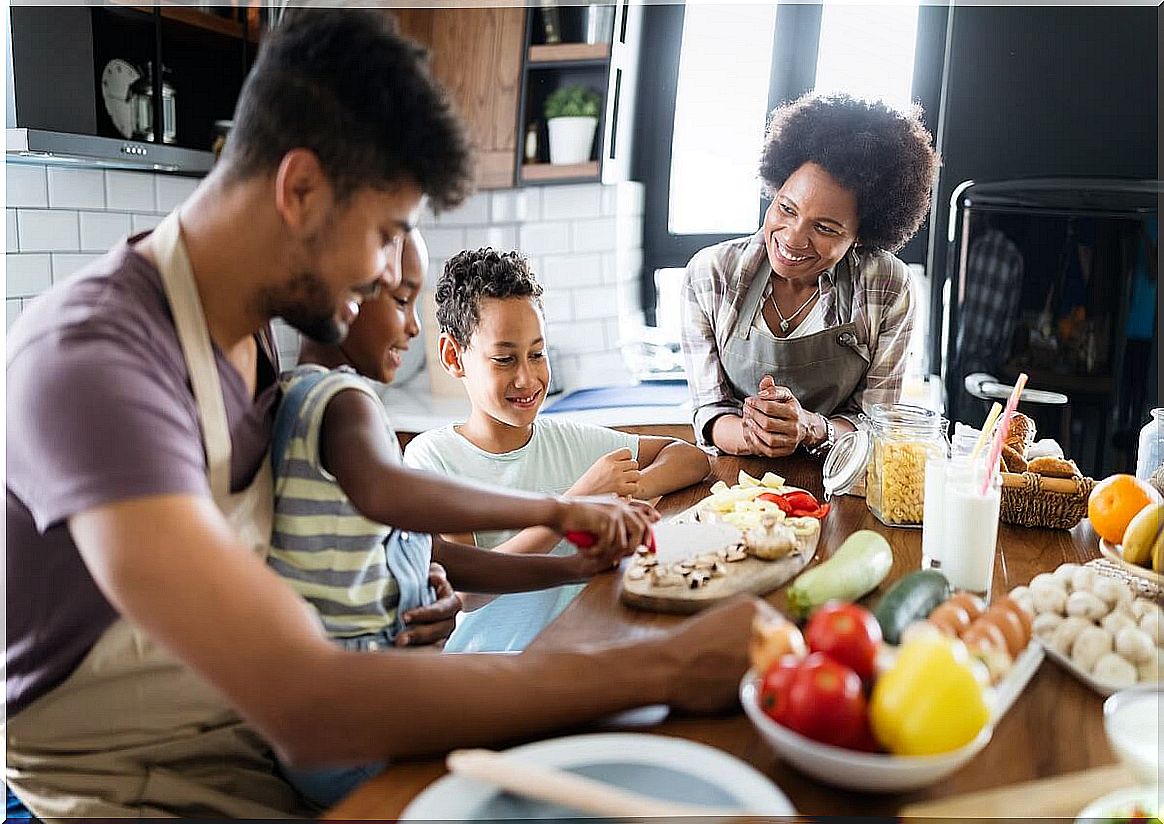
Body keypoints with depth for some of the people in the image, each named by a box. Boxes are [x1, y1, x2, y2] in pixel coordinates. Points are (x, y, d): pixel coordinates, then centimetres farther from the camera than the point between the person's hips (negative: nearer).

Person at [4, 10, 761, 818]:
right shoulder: (89, 360, -29)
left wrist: (552, 510, -1)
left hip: (258, 720, 7)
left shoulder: (255, 325, -3)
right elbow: (309, 707, -37)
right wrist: (663, 668, -33)